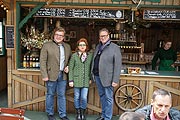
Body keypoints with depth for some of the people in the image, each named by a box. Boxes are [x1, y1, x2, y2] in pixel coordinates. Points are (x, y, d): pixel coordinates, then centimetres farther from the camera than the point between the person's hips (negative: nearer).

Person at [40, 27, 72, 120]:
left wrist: (68, 67, 2)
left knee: (62, 95, 10)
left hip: (63, 75, 4)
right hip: (51, 75, -3)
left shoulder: (67, 47, 11)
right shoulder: (47, 46, -4)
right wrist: (44, 75, -13)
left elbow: (70, 60, 22)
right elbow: (42, 61, -7)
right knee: (50, 95, 9)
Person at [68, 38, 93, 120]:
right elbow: (71, 69, -1)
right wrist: (70, 80, -4)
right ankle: (78, 113, 25)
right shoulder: (74, 55, -1)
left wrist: (90, 78, 5)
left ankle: (83, 113, 20)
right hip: (76, 79, -1)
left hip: (86, 80, 1)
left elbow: (91, 68, 9)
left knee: (84, 98, -2)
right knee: (77, 97, 7)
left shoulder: (90, 55, 3)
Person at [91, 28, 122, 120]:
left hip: (107, 77, -6)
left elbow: (118, 65, -11)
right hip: (97, 76, 6)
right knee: (102, 97, 18)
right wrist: (93, 74, 8)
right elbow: (94, 61, 13)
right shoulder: (98, 46, 13)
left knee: (108, 98, 4)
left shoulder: (115, 47, -7)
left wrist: (115, 80, -15)